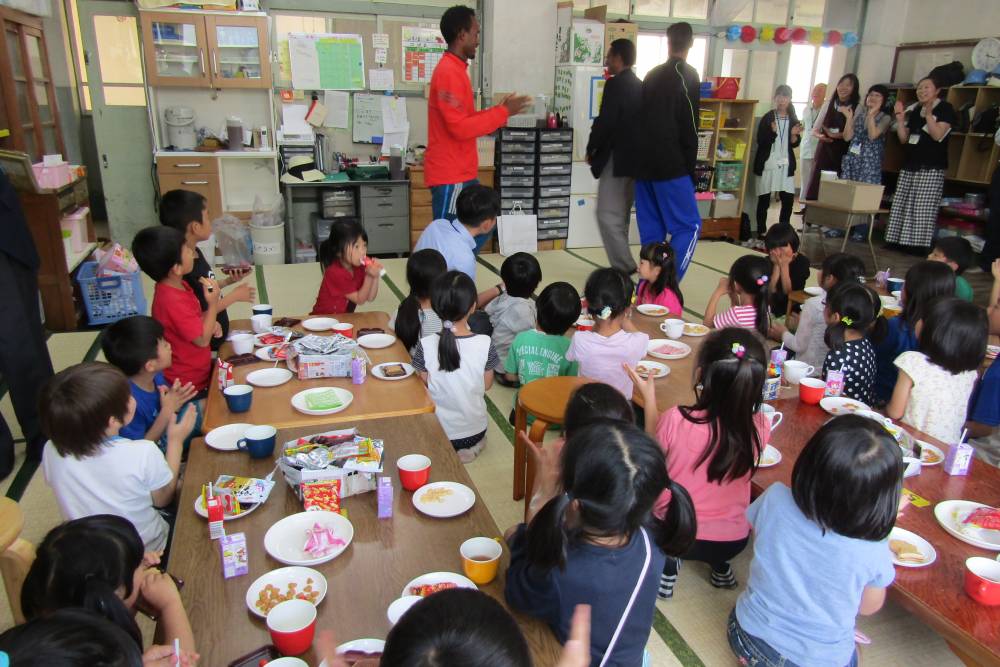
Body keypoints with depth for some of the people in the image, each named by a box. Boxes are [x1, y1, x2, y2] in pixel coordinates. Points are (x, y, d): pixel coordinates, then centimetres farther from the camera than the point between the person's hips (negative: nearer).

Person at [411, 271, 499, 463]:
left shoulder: (426, 346, -21)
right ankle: (470, 448, 9)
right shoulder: (485, 344, -20)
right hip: (474, 431, 1)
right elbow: (487, 385, -6)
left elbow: (424, 385, -7)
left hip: (437, 432, -1)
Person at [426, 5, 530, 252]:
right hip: (450, 175, -10)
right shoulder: (449, 73, -17)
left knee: (481, 228, 17)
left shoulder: (456, 70, 15)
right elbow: (460, 128, -23)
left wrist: (499, 110, 11)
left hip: (461, 173, 10)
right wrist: (503, 113, -15)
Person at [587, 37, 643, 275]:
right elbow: (640, 121, 16)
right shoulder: (640, 86, 14)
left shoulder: (615, 84, -12)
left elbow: (605, 122, -18)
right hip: (635, 158, 9)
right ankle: (622, 265, 19)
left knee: (608, 216, -7)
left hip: (616, 159, -9)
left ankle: (624, 268, -10)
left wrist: (591, 150, -4)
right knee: (621, 216, 14)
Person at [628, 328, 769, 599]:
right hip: (734, 541, 4)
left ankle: (667, 568, 11)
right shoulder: (760, 427, -18)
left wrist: (648, 397, 4)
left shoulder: (676, 420, -26)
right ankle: (720, 567, 27)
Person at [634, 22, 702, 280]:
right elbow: (689, 127, -9)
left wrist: (642, 159, 19)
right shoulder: (687, 75, -4)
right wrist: (691, 167, -3)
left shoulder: (651, 75, 15)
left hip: (644, 164, 7)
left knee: (650, 230, 10)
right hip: (671, 165, -7)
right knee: (688, 227, -1)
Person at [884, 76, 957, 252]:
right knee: (901, 205, 3)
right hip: (909, 166, 7)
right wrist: (900, 117, 3)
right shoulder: (914, 110, 16)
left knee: (924, 208, -9)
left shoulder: (945, 109, -2)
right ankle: (900, 240, 8)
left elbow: (937, 135, -15)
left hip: (931, 167, -7)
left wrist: (928, 114, -22)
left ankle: (920, 245, -8)